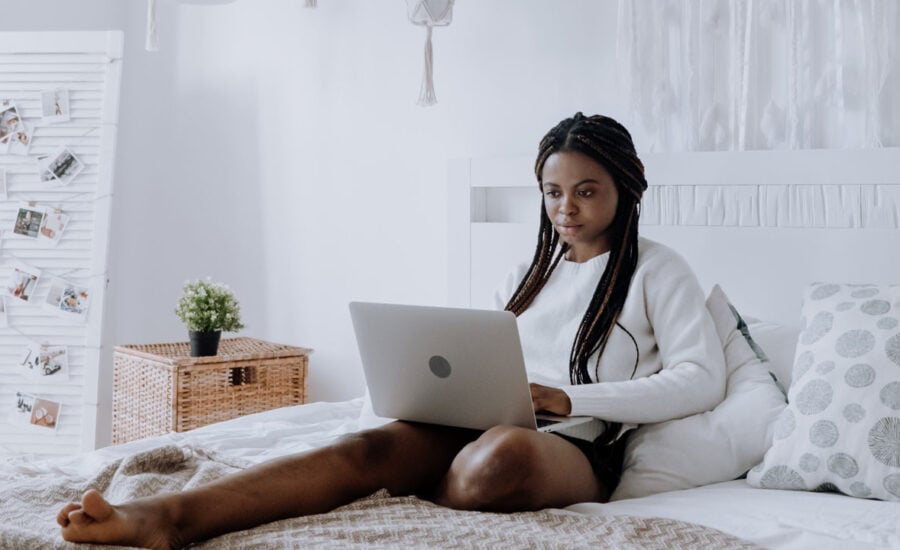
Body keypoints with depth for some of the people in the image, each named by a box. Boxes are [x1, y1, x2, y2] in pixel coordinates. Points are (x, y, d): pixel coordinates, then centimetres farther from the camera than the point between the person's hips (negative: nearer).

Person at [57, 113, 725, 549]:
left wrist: (567, 398, -13)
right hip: (487, 424, 4)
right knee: (372, 445, -29)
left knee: (501, 456, -43)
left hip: (582, 442, -4)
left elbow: (702, 379, -4)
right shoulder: (528, 274, 25)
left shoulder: (658, 270, 8)